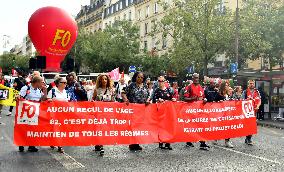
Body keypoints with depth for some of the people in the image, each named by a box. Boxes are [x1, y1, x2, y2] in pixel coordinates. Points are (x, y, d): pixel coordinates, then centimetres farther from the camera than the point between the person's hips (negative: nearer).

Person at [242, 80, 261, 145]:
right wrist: (248, 99, -20)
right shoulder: (245, 92, 4)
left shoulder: (257, 92, 14)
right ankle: (249, 139, -6)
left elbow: (259, 101, 9)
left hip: (254, 110, 4)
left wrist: (257, 106, -9)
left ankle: (247, 139, 17)